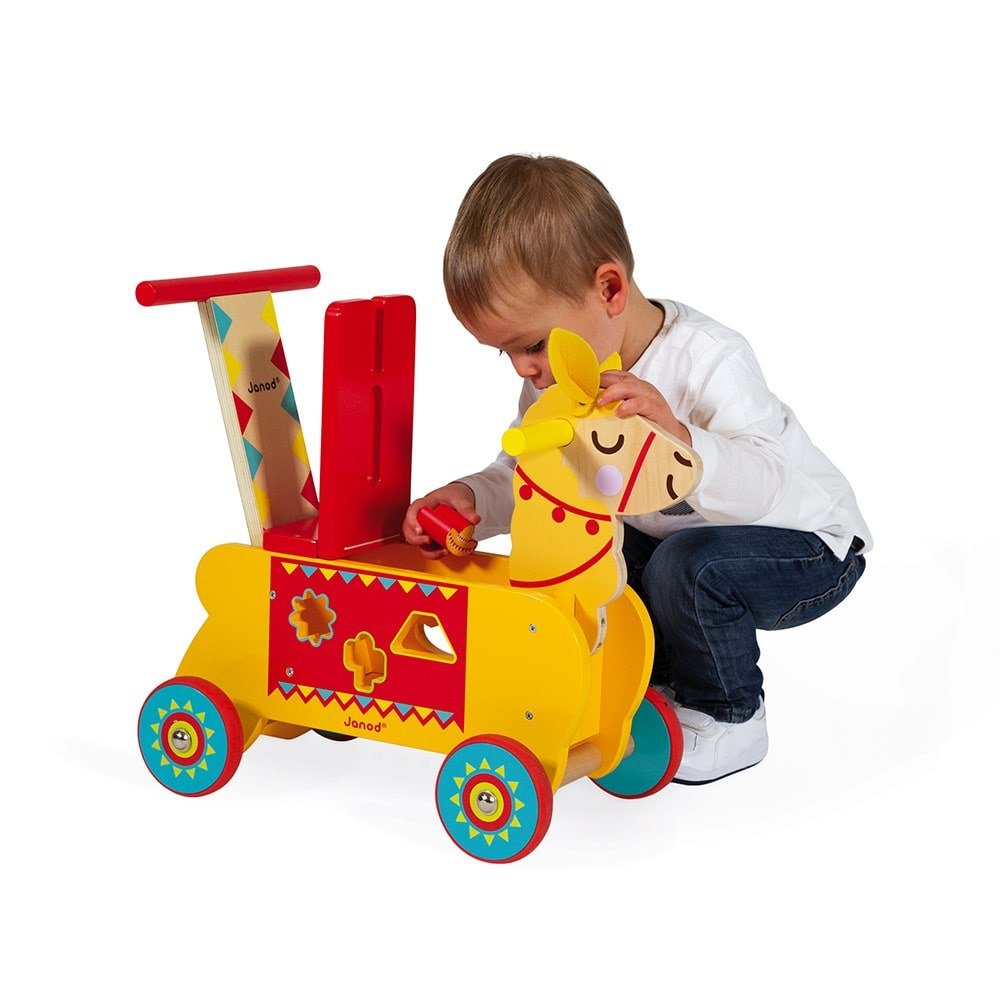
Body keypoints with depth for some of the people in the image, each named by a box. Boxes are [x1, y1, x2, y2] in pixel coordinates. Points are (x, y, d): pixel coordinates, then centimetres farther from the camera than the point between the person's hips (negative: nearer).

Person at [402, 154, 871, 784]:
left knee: (688, 566, -33)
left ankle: (728, 719, -8)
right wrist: (472, 501, -25)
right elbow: (524, 476, -3)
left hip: (810, 543, -8)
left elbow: (766, 488, -43)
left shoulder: (708, 360, -32)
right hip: (676, 537, 8)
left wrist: (676, 439, -61)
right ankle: (667, 680, 13)